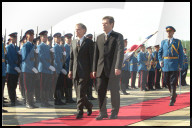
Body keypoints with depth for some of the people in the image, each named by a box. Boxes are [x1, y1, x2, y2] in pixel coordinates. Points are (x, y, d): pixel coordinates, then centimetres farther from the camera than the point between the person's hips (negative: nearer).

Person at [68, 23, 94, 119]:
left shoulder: (89, 42, -1)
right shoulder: (73, 42, 14)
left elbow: (91, 57, -4)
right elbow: (71, 57, 16)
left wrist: (92, 70, -9)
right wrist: (70, 70, 9)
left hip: (84, 71, -5)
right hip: (75, 71, 6)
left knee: (81, 92, -10)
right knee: (78, 92, 8)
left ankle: (80, 111, -5)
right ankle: (88, 105, 28)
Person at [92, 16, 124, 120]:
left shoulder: (118, 36, 0)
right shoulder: (99, 37, 15)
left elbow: (120, 52, -11)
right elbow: (96, 54, 14)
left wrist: (118, 67, -22)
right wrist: (94, 69, 10)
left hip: (113, 69, -4)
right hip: (101, 69, 4)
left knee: (114, 90, 2)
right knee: (100, 90, 2)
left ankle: (114, 112, 15)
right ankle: (102, 112, 11)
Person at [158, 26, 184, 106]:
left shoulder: (177, 42, 4)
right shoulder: (163, 42, 12)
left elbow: (181, 54, 3)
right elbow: (160, 52, 19)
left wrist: (180, 65, -4)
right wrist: (160, 60, 1)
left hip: (174, 65, -3)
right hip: (165, 65, 4)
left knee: (173, 82, -8)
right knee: (168, 82, 10)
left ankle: (172, 100, -7)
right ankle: (174, 95, 33)